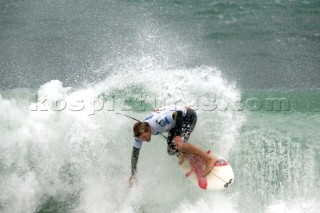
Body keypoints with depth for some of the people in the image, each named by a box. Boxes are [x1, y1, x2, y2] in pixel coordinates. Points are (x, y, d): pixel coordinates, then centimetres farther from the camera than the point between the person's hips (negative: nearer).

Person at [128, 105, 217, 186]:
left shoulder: (159, 121, -39)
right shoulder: (141, 132, -15)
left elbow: (179, 113, -34)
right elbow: (135, 152, -5)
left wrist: (178, 135, -37)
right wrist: (133, 175, -5)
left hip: (188, 116, -8)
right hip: (174, 123, 8)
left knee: (178, 145, -26)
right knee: (171, 150, -4)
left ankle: (209, 159, -19)